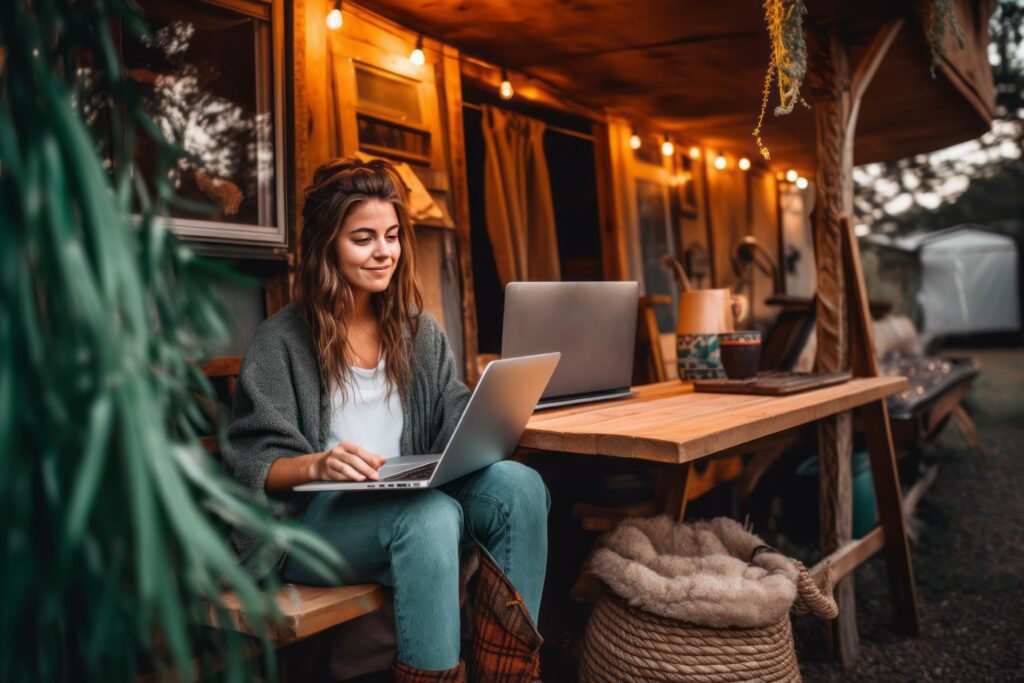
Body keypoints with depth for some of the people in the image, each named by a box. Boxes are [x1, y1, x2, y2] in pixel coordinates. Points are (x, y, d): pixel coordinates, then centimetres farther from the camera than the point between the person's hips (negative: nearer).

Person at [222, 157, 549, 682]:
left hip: (408, 497, 5)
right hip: (310, 517, -4)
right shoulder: (282, 340, -2)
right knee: (431, 515, -36)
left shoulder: (420, 330, 13)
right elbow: (250, 465, -6)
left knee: (519, 486, -25)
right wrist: (317, 465, -26)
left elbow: (456, 421, 7)